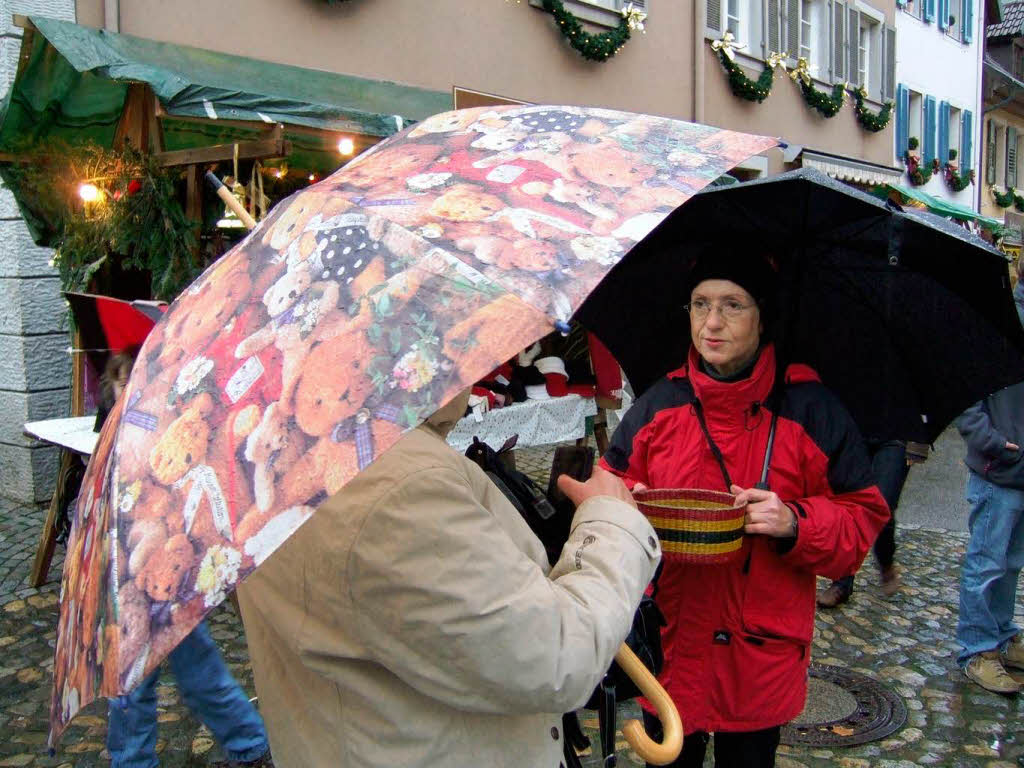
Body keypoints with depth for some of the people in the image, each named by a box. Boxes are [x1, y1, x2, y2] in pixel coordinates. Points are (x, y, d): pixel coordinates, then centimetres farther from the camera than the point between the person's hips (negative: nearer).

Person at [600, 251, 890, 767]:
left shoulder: (809, 409, -6)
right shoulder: (657, 405, 0)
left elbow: (863, 516, -3)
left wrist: (796, 523, -21)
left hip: (762, 654, -2)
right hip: (670, 645, 2)